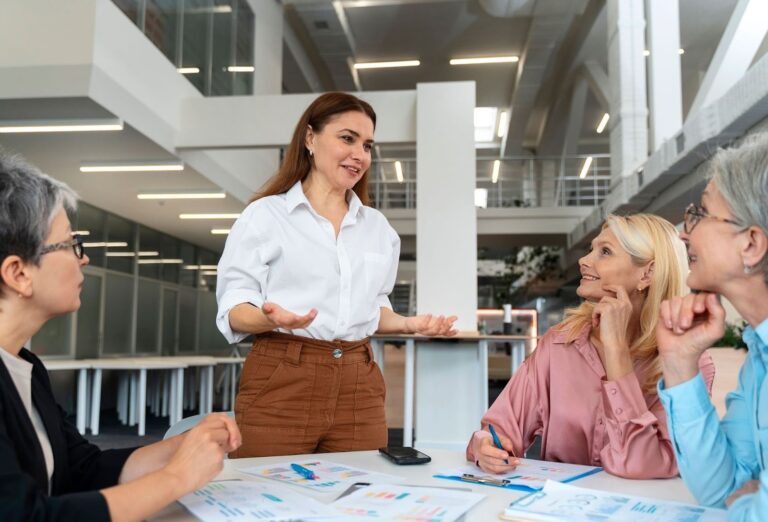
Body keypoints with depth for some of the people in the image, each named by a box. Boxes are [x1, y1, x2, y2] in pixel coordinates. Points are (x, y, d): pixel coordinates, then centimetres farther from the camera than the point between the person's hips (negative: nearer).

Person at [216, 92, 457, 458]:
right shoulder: (265, 214, 0)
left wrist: (408, 324, 2)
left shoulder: (378, 227, 15)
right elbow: (234, 308, -3)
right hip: (281, 383, -4)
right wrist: (271, 318, -23)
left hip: (359, 387, 4)